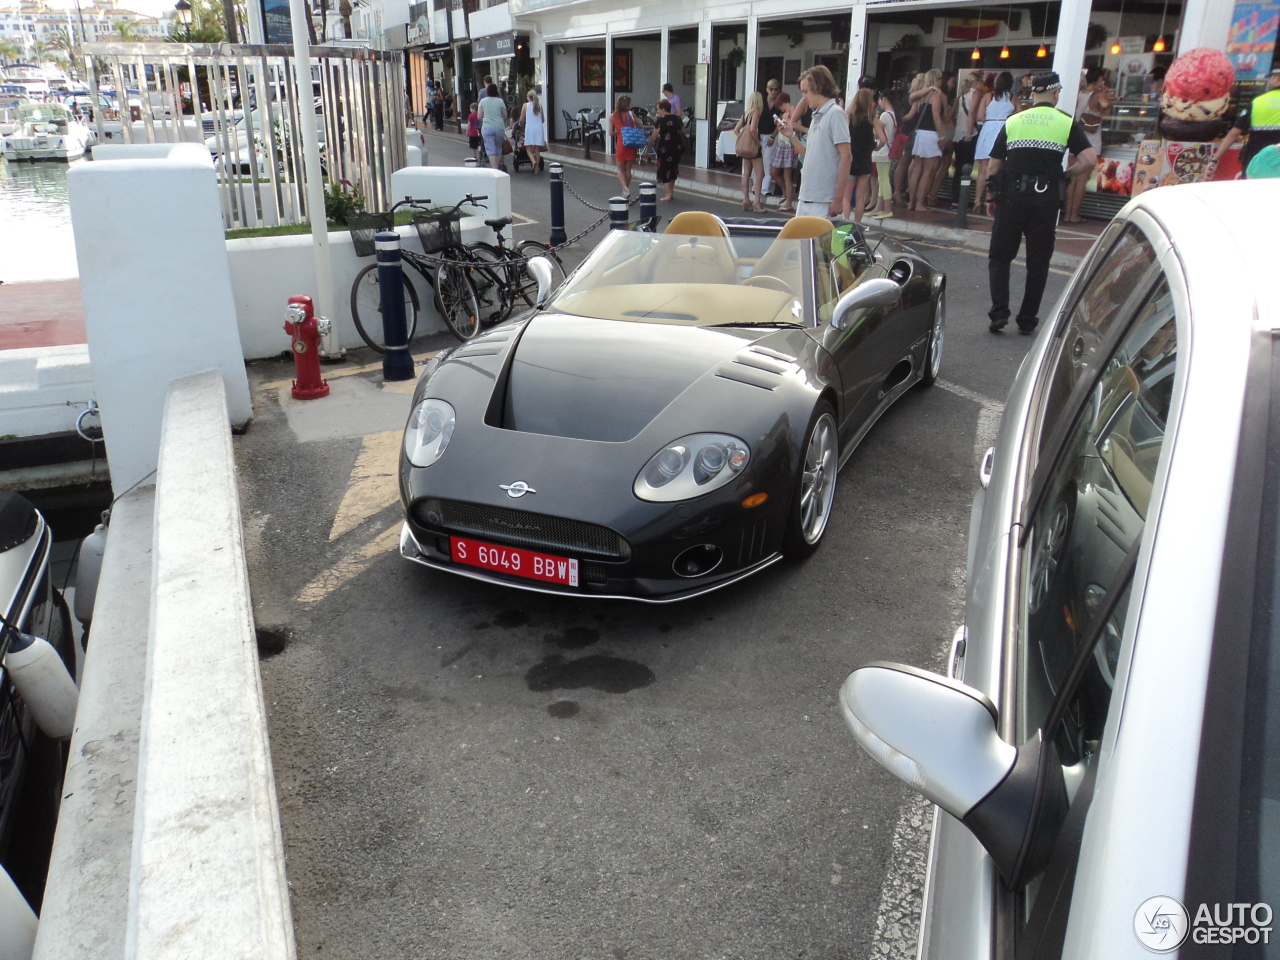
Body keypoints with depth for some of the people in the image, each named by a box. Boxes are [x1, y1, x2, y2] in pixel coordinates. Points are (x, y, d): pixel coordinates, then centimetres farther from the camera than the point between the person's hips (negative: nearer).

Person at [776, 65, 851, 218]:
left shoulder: (835, 113, -8)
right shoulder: (816, 117, 17)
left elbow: (845, 157, -13)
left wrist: (838, 198, -18)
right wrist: (792, 136, 8)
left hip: (824, 201, -8)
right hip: (805, 199, 8)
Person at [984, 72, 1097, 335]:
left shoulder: (1012, 122, 8)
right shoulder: (1067, 123, 3)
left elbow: (994, 165, 6)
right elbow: (1089, 160, -7)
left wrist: (992, 197, 14)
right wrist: (1065, 175, 9)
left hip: (1012, 195, 1)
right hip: (1045, 198, 0)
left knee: (999, 256, 10)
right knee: (1038, 261, 9)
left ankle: (999, 312, -6)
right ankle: (1027, 320, 11)